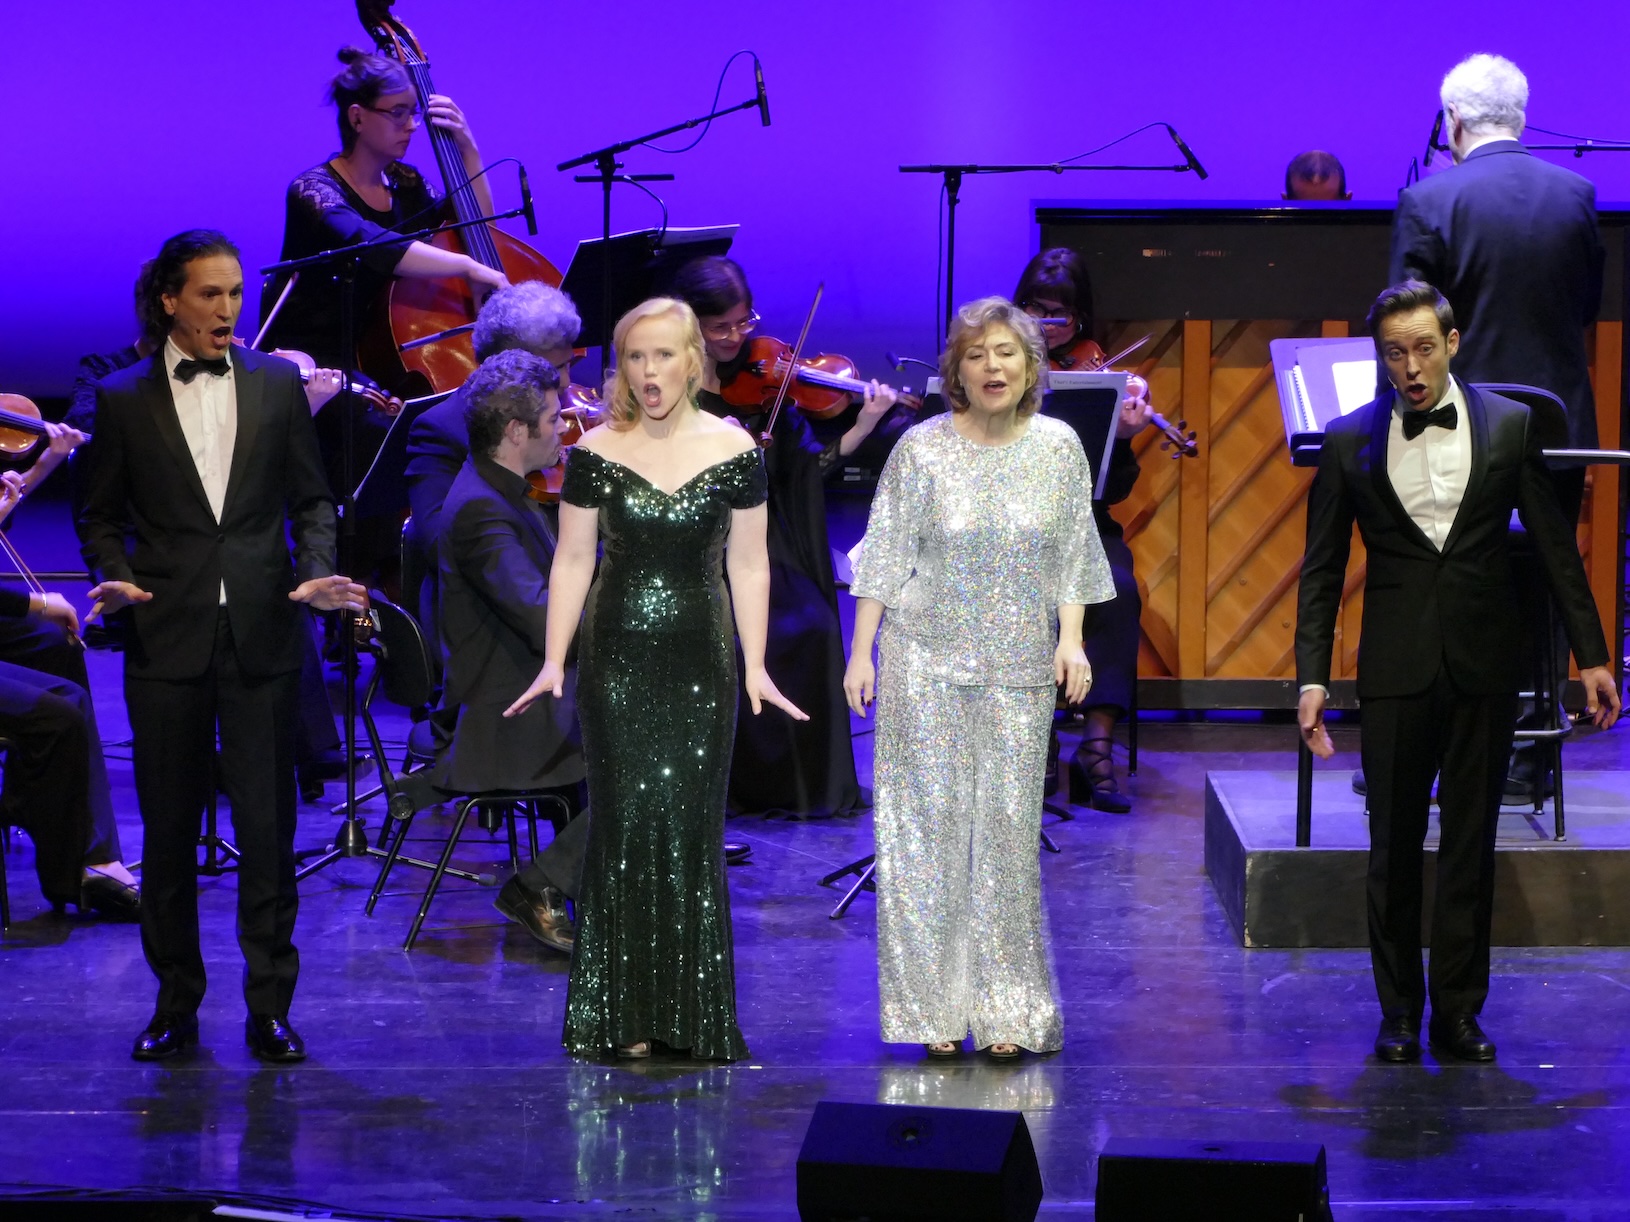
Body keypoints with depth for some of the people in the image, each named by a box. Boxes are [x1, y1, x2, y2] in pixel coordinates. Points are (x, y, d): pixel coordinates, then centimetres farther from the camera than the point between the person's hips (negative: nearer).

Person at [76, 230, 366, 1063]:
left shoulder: (278, 385, 6)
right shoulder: (124, 400, 3)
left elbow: (310, 500, 10)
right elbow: (100, 516, 8)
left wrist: (316, 573, -7)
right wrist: (116, 579, -10)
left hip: (260, 637, 0)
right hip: (166, 642, 0)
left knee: (267, 826, -2)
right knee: (168, 831, 6)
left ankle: (270, 1006, 7)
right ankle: (176, 1003, 18)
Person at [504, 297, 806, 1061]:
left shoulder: (734, 452, 1)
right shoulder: (595, 454, 1)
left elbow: (748, 567, 4)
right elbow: (572, 562, 4)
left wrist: (755, 667, -1)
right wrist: (553, 661, -3)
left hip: (699, 662, 0)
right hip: (616, 661, 0)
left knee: (691, 828, 0)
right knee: (623, 827, 1)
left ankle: (693, 1018, 9)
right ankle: (624, 1018, 7)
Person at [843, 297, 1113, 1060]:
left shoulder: (1059, 449, 4)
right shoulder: (922, 450, -2)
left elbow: (1072, 558, 9)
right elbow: (884, 558, 1)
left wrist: (1071, 640, -2)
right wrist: (862, 653, -3)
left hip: (1017, 669, 1)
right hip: (926, 661, -1)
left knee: (1009, 826, 0)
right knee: (929, 823, -1)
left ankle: (1007, 1010, 8)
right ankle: (938, 1011, 5)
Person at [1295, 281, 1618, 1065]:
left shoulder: (1508, 426, 2)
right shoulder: (1349, 441, 1)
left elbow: (1555, 548, 5)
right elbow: (1322, 570, 5)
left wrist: (1590, 655, 3)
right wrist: (1312, 676, -3)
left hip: (1484, 670, 0)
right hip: (1395, 674, 0)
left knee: (1471, 845, 5)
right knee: (1394, 849, 4)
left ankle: (1458, 1013, 13)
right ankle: (1399, 1015, 14)